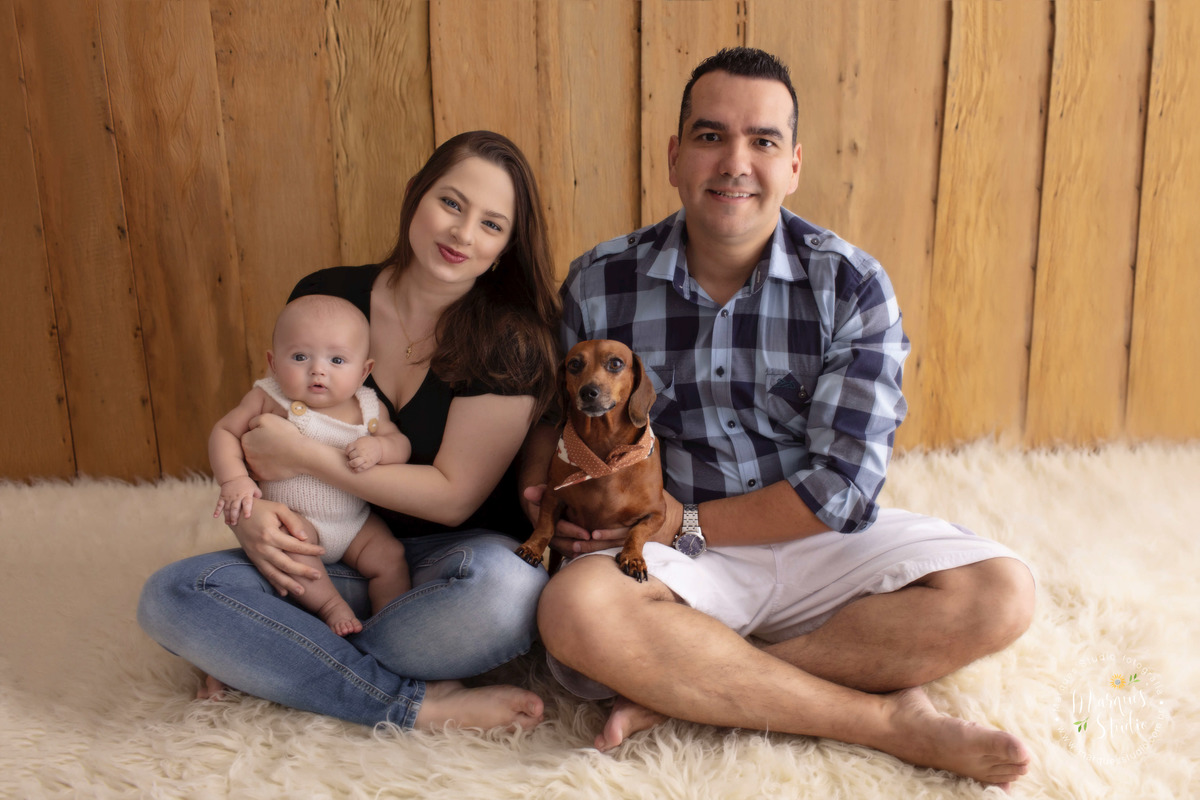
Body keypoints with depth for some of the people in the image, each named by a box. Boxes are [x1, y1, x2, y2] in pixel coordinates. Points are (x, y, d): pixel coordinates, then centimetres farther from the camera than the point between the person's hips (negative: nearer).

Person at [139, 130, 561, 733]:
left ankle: (261, 662, -16)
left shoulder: (509, 340, -12)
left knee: (503, 587, -38)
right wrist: (247, 509, -12)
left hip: (447, 557, -3)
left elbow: (454, 495, -14)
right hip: (337, 559, 3)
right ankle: (417, 706, -21)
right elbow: (255, 432, 10)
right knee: (169, 596, -19)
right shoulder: (325, 297, 0)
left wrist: (303, 456, -14)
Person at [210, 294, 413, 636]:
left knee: (390, 557, -12)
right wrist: (234, 480, -20)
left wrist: (378, 447, -24)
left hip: (356, 522, 3)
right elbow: (224, 431, -5)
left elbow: (401, 444, 0)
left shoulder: (367, 408, -4)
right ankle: (330, 605, -17)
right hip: (290, 517, -3)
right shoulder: (268, 399, -11)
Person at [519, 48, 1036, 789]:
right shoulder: (599, 283, -3)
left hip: (813, 546, 1)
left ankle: (684, 688, -21)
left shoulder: (852, 285, -6)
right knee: (576, 609, -34)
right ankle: (887, 719, -21)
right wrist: (541, 489, -11)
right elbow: (555, 413, 12)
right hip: (664, 558, 0)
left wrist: (687, 523, -14)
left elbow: (842, 487, -10)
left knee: (1001, 595, -20)